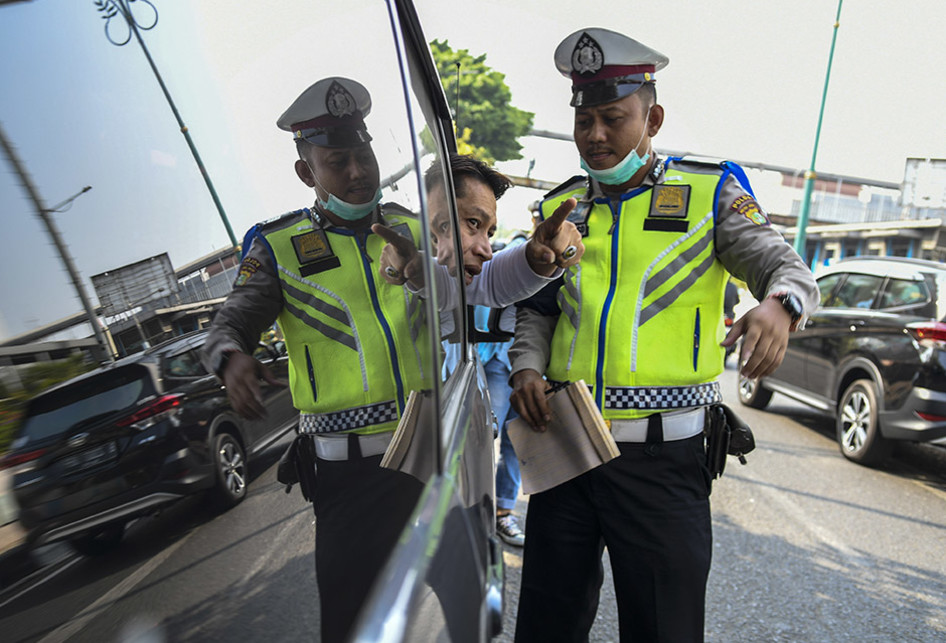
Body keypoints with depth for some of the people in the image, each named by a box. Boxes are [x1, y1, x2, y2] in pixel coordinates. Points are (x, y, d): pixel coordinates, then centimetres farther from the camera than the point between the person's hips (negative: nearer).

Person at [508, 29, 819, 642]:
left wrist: (779, 305, -26)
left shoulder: (709, 193, 2)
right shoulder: (561, 206, 12)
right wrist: (527, 364, -1)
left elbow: (788, 267, -3)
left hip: (663, 459, -3)